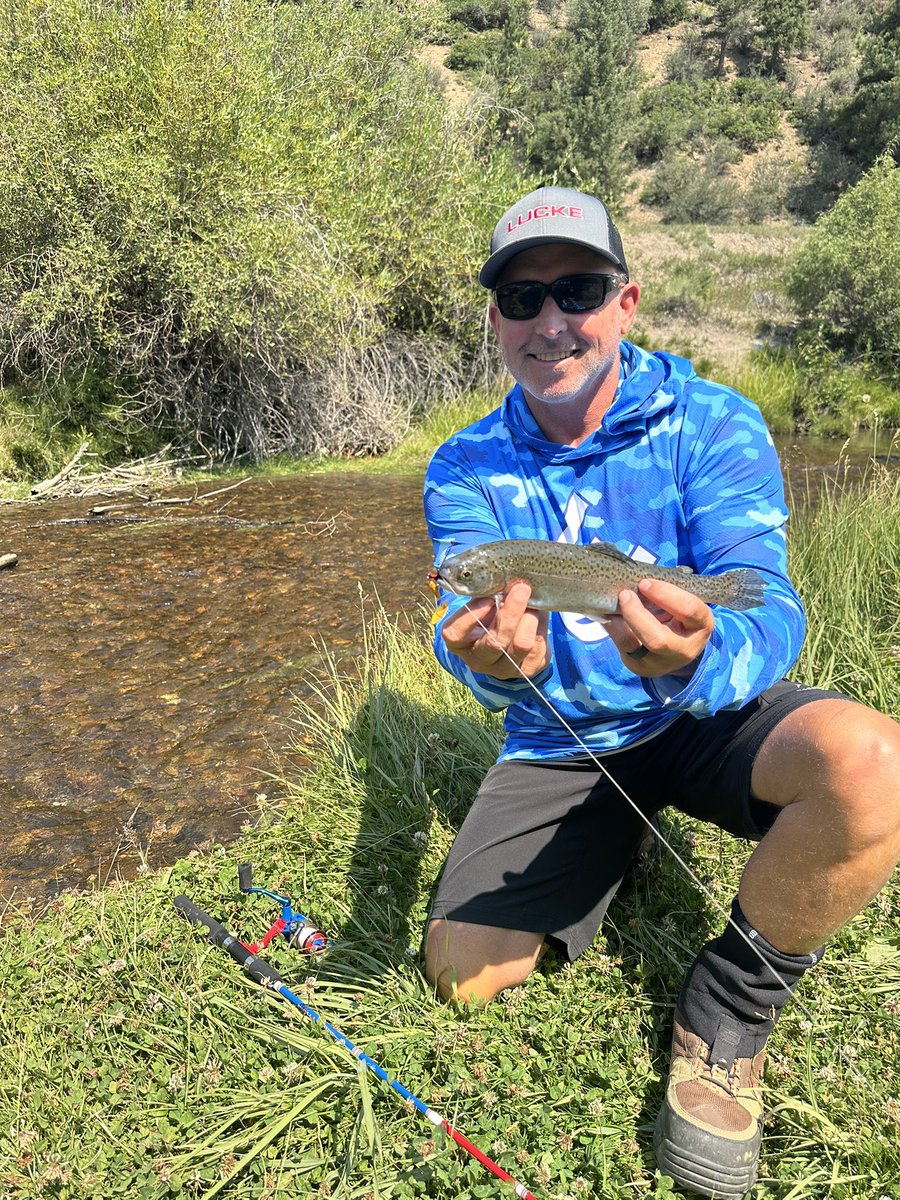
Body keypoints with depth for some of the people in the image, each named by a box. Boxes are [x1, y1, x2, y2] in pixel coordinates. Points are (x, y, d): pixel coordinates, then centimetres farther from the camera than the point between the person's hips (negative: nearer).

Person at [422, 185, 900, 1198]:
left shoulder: (712, 424, -13)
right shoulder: (465, 470, -6)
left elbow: (769, 609, -25)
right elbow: (465, 638, -19)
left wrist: (695, 658, -50)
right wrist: (492, 661, -45)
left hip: (709, 713, -1)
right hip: (560, 742, 2)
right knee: (462, 973, -7)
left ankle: (729, 1008, -6)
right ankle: (611, 848, 23)